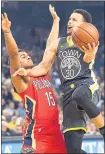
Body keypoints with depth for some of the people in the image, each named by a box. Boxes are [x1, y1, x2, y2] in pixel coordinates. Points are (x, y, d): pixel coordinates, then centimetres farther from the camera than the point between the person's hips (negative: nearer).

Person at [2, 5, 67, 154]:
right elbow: (13, 54, -17)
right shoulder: (20, 77, -1)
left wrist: (56, 21, 31)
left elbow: (52, 49, 26)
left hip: (55, 132, 7)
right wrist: (7, 32, -33)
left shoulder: (42, 71, 18)